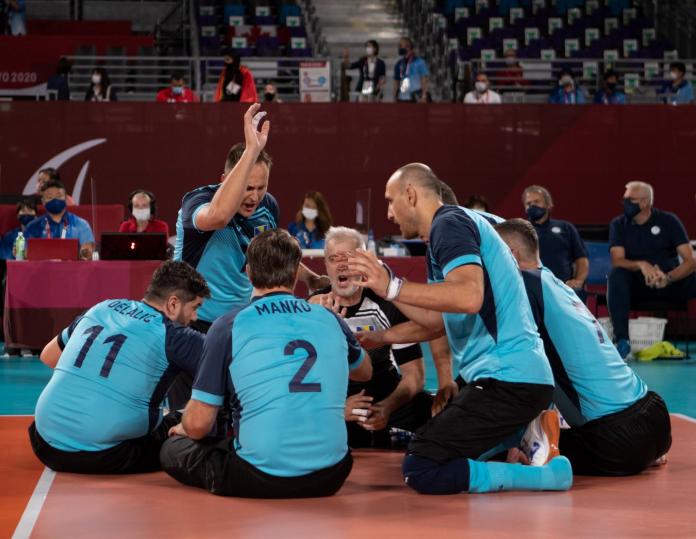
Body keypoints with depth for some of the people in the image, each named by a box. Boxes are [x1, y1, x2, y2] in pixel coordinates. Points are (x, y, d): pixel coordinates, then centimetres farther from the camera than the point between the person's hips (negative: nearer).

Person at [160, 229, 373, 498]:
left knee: (173, 449, 20)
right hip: (330, 478, 4)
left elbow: (197, 424, -4)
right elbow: (365, 372, 30)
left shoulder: (228, 326, -4)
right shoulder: (329, 318, 7)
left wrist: (183, 428, 21)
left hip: (259, 481, -4)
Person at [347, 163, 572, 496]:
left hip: (508, 379, -10)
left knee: (420, 470, -13)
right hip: (519, 377, 10)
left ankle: (548, 471, -11)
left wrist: (393, 286, -25)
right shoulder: (449, 229, 21)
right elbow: (436, 321, 25)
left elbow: (469, 297, -28)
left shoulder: (450, 223, -9)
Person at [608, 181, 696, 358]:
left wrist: (668, 278, -31)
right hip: (637, 283, 0)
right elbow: (617, 261, -11)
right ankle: (622, 339, -37)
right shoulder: (619, 224, 1)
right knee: (616, 274, -32)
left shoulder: (668, 221, -3)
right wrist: (641, 265, -32)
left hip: (671, 281, 0)